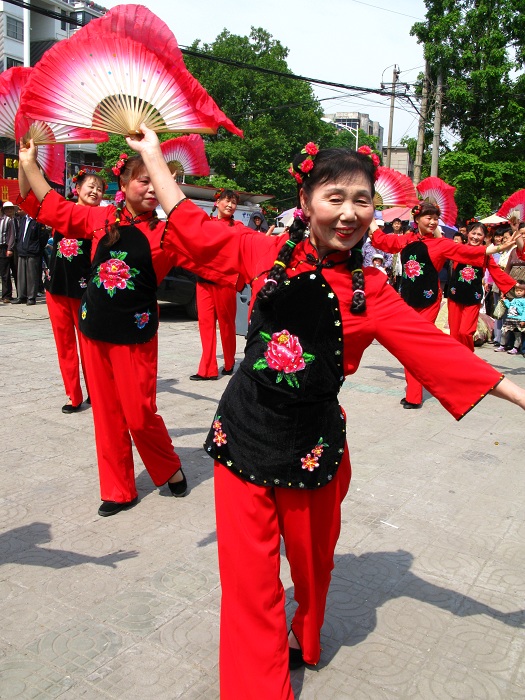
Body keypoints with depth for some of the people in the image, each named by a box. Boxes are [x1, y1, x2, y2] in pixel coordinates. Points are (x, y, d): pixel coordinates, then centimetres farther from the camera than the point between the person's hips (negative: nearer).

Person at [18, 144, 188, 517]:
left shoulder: (164, 232, -5)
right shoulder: (101, 218, 3)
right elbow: (47, 205, 13)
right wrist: (28, 163, 8)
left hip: (135, 333, -3)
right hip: (94, 328, 4)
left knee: (140, 413, -1)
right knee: (107, 414, 10)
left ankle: (170, 469, 27)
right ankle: (118, 490, 25)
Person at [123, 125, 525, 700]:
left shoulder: (369, 289, -3)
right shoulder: (268, 255, -4)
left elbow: (434, 347, -3)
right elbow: (192, 228, 4)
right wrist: (152, 154, 11)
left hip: (312, 445, 1)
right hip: (244, 432, 0)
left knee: (312, 561, 20)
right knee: (249, 573, 6)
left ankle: (304, 643, 52)